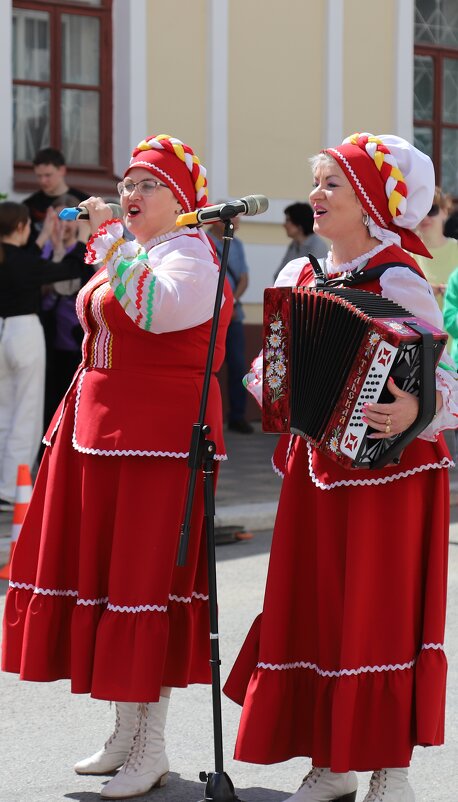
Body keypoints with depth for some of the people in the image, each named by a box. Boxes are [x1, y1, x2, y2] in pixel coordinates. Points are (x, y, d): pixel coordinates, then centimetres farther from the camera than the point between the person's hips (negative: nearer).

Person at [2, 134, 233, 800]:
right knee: (105, 568, 11)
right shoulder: (129, 250, 17)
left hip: (159, 441, -9)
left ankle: (152, 748, 1)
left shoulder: (190, 252, -10)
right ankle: (126, 732, 21)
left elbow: (157, 308, -31)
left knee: (146, 572, -7)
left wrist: (112, 239, -25)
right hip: (101, 434, 9)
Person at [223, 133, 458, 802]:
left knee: (380, 612, -2)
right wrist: (267, 382, -1)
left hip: (385, 466, -7)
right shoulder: (301, 274, 9)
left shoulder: (397, 280, -12)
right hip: (315, 464, 7)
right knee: (313, 608, 10)